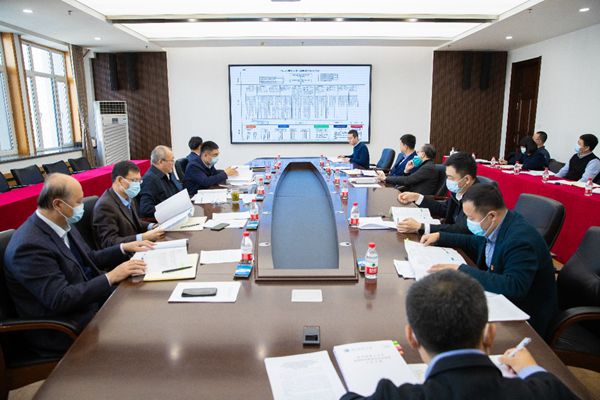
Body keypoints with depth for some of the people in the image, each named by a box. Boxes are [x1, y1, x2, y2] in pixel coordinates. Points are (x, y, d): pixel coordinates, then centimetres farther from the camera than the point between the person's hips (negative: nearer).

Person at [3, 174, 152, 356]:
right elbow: (60, 299, -26)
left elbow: (89, 258, 15)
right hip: (64, 330, -8)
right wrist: (111, 277, -25)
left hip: (90, 300, 8)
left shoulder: (61, 225, 2)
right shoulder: (30, 245, -24)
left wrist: (124, 248, 3)